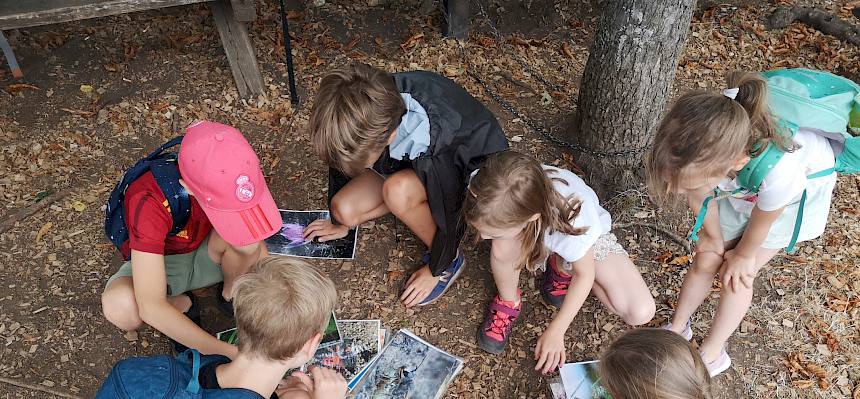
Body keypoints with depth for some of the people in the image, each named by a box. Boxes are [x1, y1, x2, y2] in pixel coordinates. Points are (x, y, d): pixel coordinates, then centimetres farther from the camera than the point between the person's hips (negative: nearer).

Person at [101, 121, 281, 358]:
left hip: (206, 255, 2)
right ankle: (182, 305, -2)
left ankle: (231, 294, 0)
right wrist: (228, 352, -41)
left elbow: (257, 246, -11)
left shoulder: (226, 181, -27)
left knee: (245, 234, -32)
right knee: (120, 307, -36)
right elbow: (150, 307, -40)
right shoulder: (149, 202, -38)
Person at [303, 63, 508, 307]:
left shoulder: (435, 151, -43)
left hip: (474, 165, -5)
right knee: (344, 209, -12)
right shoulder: (371, 107, -27)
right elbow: (341, 159, -7)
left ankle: (451, 258, -9)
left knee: (397, 190, -35)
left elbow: (450, 215, -26)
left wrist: (436, 270, -9)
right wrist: (340, 223, 8)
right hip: (413, 159, 5)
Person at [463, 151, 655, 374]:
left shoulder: (573, 221, -44)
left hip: (588, 236, -1)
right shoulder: (489, 191, -36)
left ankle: (562, 270, 5)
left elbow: (585, 275, -23)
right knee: (503, 248, -36)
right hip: (535, 238, 1)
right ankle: (509, 301, -3)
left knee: (641, 313, -16)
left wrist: (556, 331, -20)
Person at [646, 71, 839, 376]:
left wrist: (744, 256, -4)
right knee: (706, 260, 5)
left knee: (736, 275, 0)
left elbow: (762, 221, -24)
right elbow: (701, 198, -15)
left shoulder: (778, 171, -47)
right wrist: (716, 241, 1)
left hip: (802, 183, -3)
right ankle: (678, 328, 31)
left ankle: (712, 355, 23)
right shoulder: (700, 149, -38)